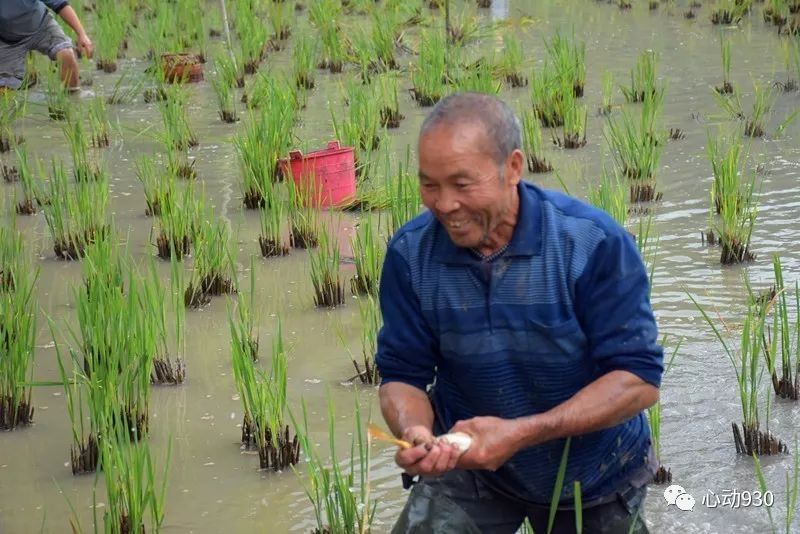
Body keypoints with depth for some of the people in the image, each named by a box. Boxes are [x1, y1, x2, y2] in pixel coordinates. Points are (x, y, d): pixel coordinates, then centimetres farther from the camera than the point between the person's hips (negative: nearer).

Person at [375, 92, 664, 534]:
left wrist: (520, 434, -34)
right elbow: (402, 375, -7)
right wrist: (414, 432, -31)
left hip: (593, 478, -1)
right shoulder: (410, 254, -15)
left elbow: (639, 379, -24)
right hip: (467, 465, 1)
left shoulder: (594, 243, -24)